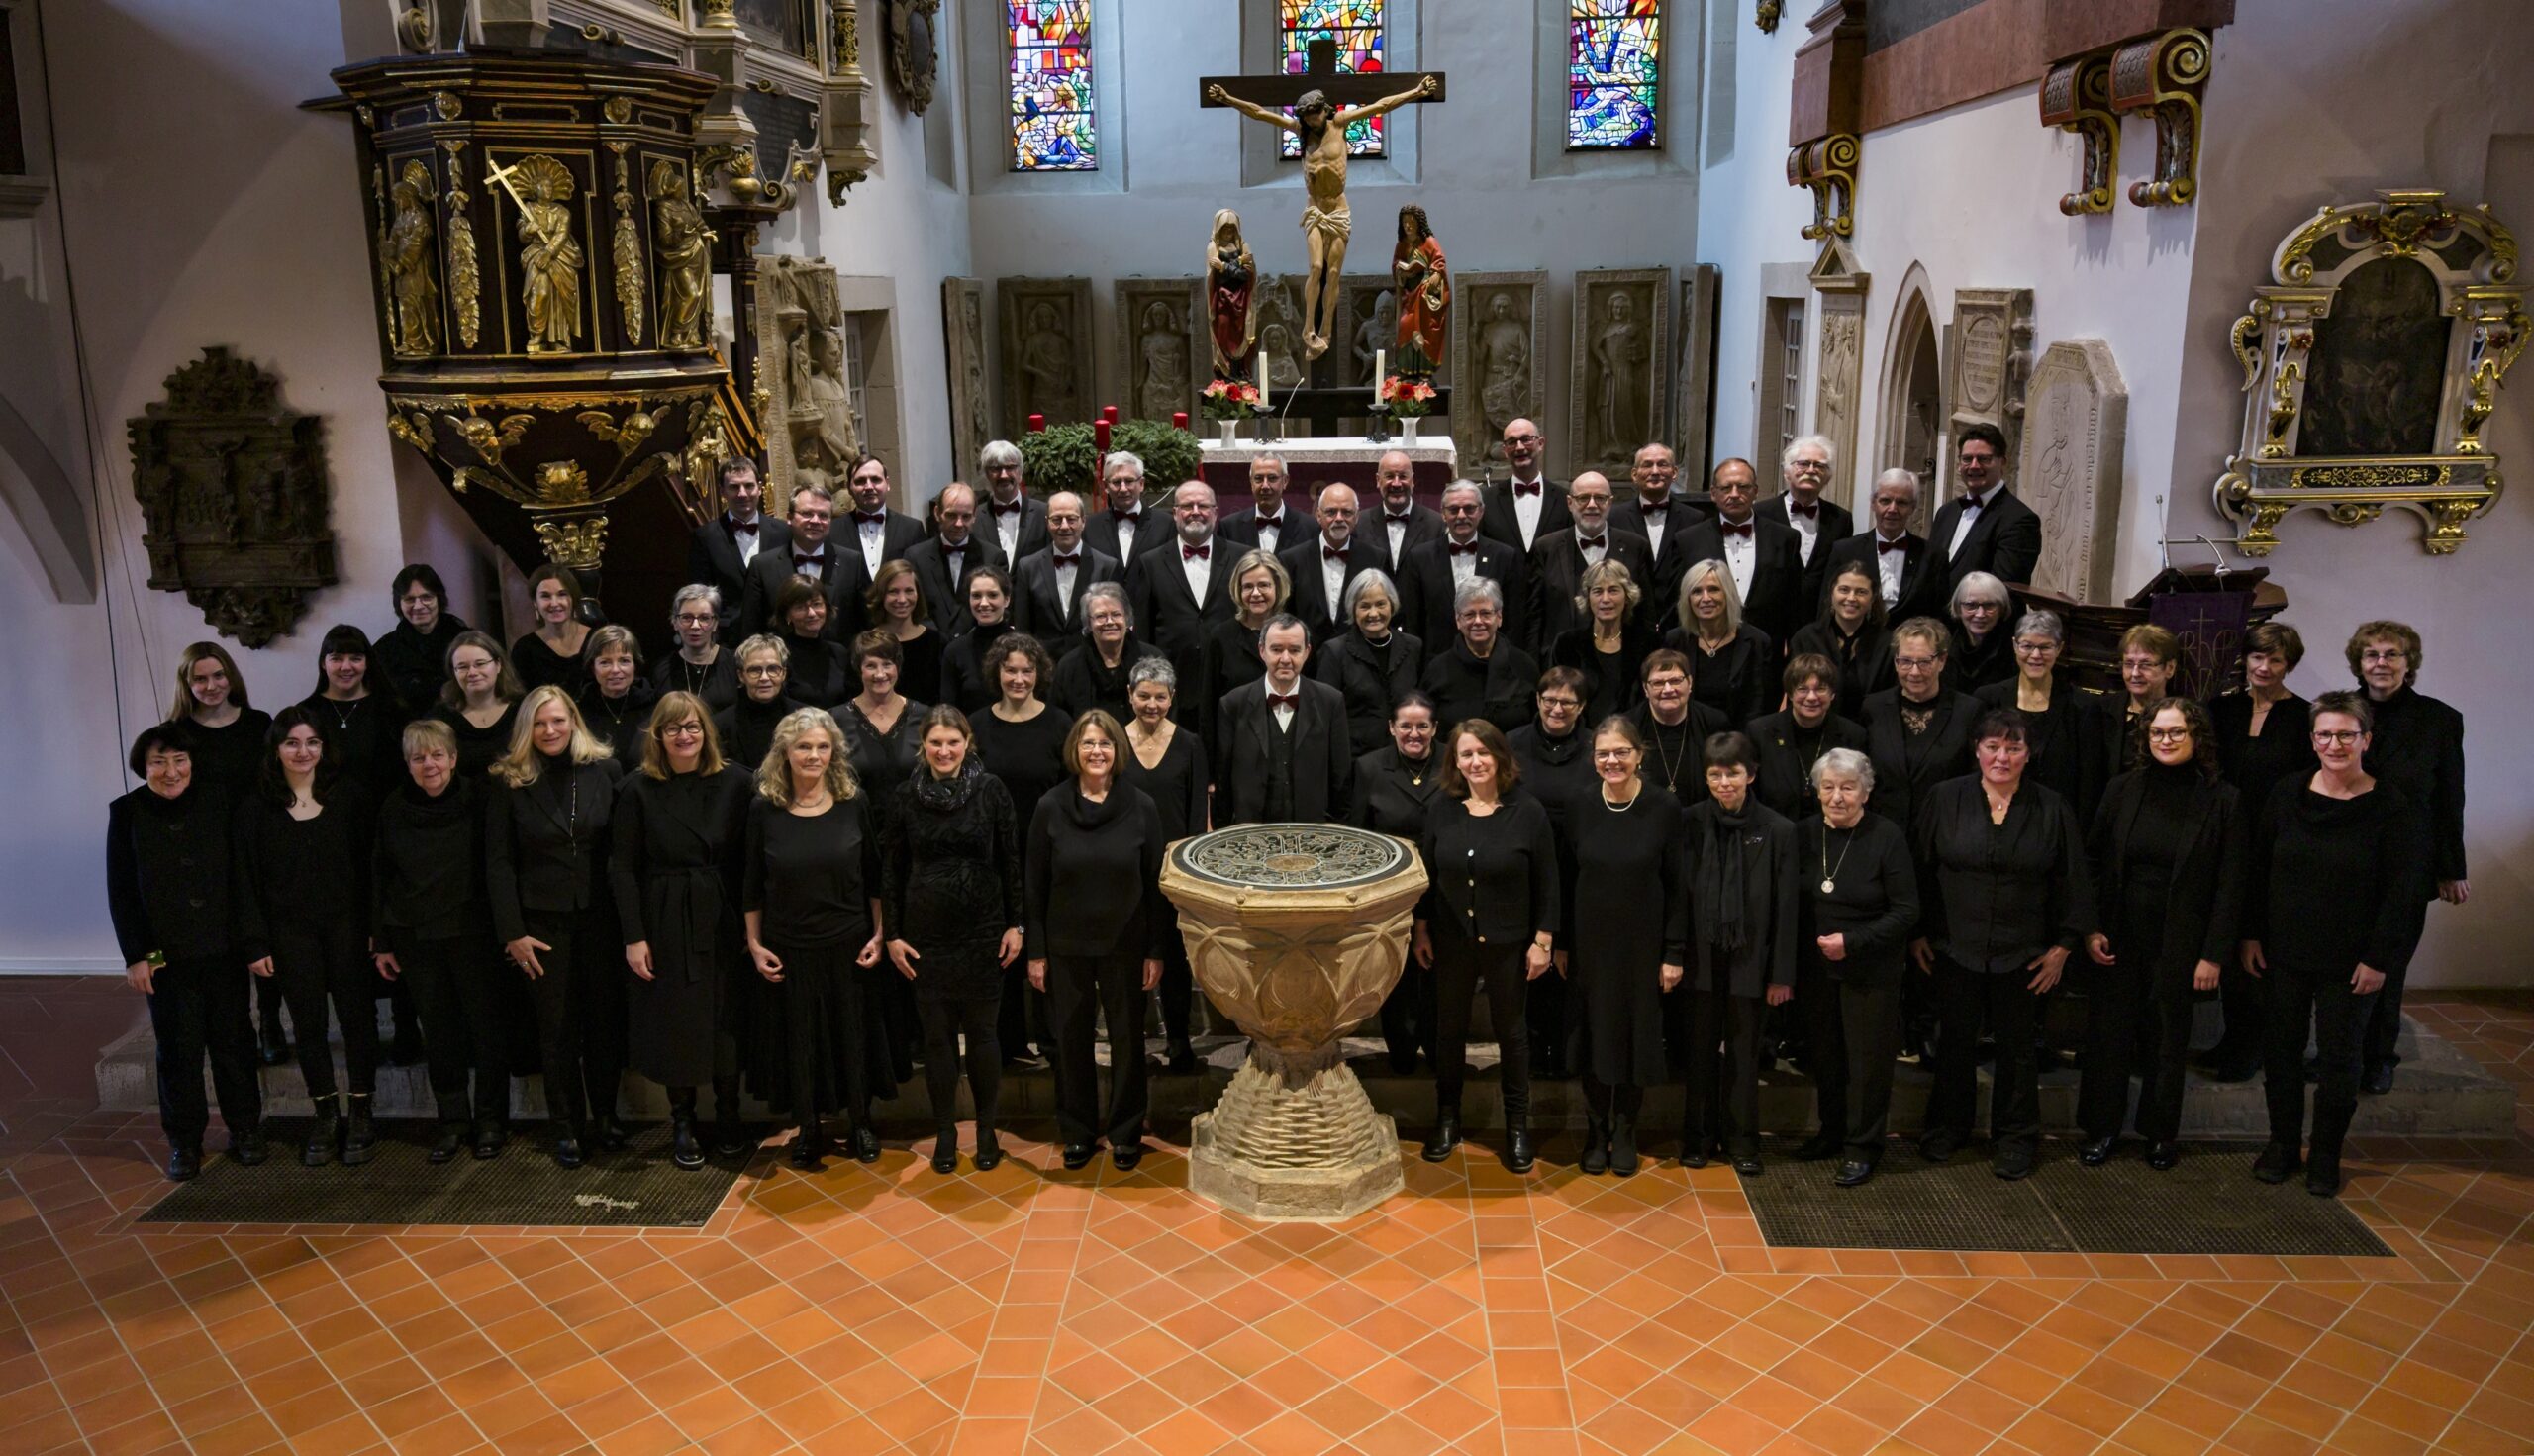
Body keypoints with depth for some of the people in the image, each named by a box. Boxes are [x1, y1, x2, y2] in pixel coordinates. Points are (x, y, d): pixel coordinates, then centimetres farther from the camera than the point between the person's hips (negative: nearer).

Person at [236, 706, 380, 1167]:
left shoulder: (349, 794, -1)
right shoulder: (257, 808, 1)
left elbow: (369, 864, -1)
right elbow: (247, 880, 2)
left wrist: (376, 928, -5)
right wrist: (255, 944, -2)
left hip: (347, 925, -1)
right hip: (290, 932, 1)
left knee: (358, 1016, 3)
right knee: (308, 1023, 8)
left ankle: (360, 1113, 16)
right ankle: (326, 1114, 21)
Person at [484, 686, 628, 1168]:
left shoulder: (606, 769, 0)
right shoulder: (509, 782, -1)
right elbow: (499, 861, -1)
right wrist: (512, 932, -6)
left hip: (602, 916, 1)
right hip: (543, 920, -1)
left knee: (607, 1018, 7)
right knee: (557, 1027, 6)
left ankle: (605, 1114, 23)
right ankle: (567, 1127, 18)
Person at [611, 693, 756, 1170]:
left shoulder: (735, 781, -4)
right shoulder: (639, 788, -4)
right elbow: (622, 867, -3)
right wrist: (633, 937, -7)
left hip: (722, 919, 1)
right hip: (664, 921, -1)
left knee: (727, 1019, 7)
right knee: (675, 1022, 7)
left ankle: (728, 1117, 24)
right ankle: (682, 1123, 22)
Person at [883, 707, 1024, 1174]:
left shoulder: (991, 790, -5)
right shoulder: (905, 796, 0)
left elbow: (1011, 860, -1)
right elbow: (891, 869, 5)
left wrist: (1015, 924, -3)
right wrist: (892, 934, 2)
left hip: (983, 931, -1)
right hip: (926, 934, 1)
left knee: (981, 1030, 6)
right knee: (937, 1033, 7)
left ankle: (987, 1130, 21)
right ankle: (945, 1131, 21)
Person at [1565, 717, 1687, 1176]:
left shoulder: (1664, 808, -9)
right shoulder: (1580, 808, -3)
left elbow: (1678, 884, -5)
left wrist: (1674, 952, -6)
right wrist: (1560, 944, 3)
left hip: (1642, 944, -1)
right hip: (1589, 944, 1)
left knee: (1637, 1034, 8)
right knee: (1593, 1035, 9)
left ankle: (1625, 1133, 25)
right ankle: (1596, 1132, 25)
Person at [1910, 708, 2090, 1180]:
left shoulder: (2051, 809, -2)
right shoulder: (1945, 798, -3)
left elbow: (2071, 884, 3)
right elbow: (1919, 869, 2)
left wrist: (2062, 947, 0)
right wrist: (1917, 933, 1)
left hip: (2022, 954, 0)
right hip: (1954, 947, 0)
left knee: (2016, 1044, 11)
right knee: (1955, 1039, 12)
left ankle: (2016, 1137, 26)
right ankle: (1948, 1126, 30)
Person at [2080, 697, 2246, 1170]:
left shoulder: (2222, 801, -5)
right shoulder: (2123, 789, 0)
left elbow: (2229, 884, -4)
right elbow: (2094, 863, 4)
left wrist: (2214, 954, -7)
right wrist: (2090, 929, -4)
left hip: (2178, 944, -1)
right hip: (2116, 937, 1)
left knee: (2167, 1037, 11)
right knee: (2108, 1031, 7)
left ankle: (2162, 1131, 28)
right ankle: (2102, 1127, 22)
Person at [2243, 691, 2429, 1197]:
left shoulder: (2394, 808, -8)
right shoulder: (2286, 795, 0)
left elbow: (2405, 891, -8)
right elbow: (2257, 868, 5)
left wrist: (2380, 959, -10)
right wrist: (2251, 935, 2)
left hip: (2349, 962, -3)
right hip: (2283, 953, 3)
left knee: (2339, 1056, 7)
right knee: (2281, 1047, 11)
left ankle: (2325, 1154, 23)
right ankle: (2283, 1144, 26)